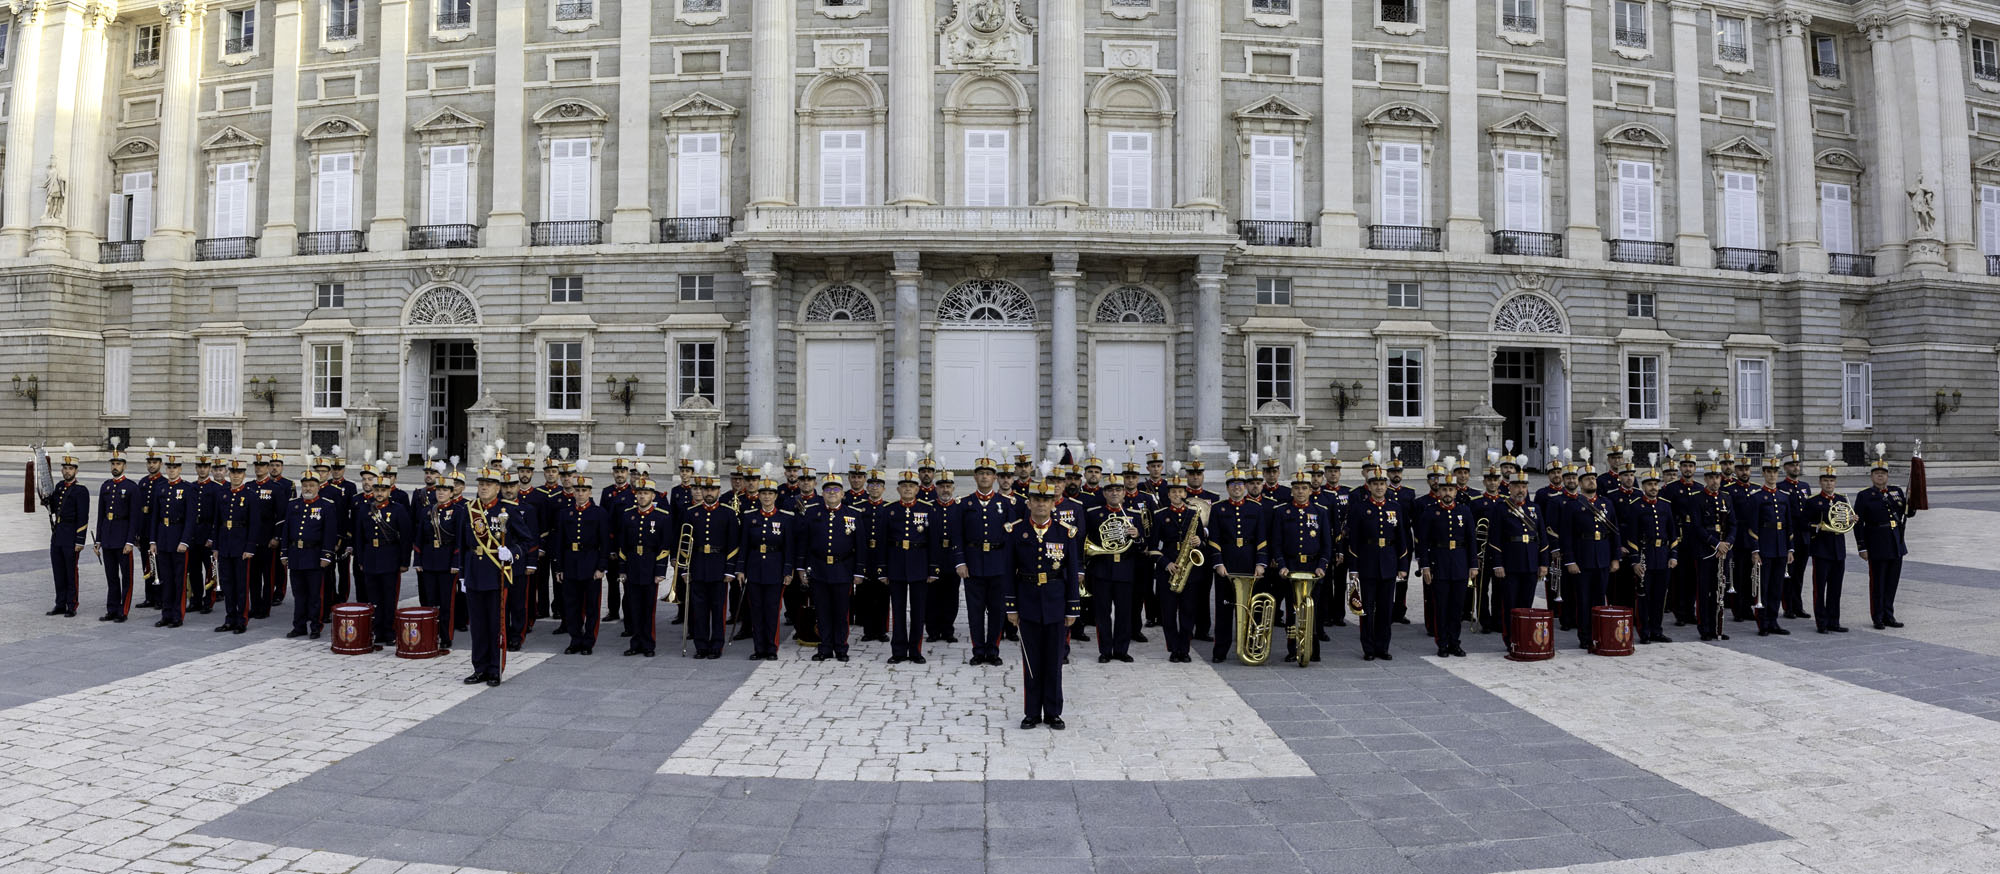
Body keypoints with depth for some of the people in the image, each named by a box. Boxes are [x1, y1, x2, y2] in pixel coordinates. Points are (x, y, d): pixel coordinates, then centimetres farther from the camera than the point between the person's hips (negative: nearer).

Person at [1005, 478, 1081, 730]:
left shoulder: (1066, 532, -1)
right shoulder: (1016, 531, -1)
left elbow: (1073, 573, 1)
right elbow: (1009, 572, 1)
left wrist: (1072, 609, -1)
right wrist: (1011, 607, -2)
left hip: (1056, 604, 0)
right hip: (1028, 604, 0)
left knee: (1054, 660, 7)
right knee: (1031, 660, 6)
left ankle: (1053, 713, 19)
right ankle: (1032, 713, 18)